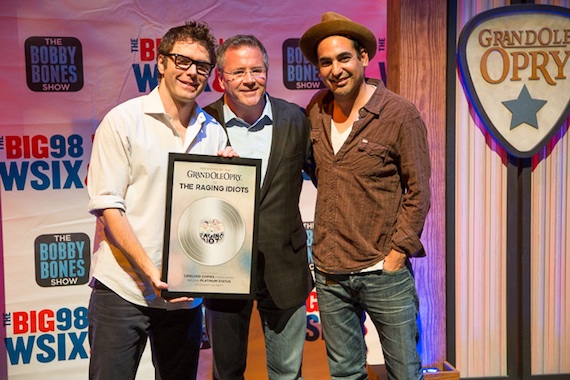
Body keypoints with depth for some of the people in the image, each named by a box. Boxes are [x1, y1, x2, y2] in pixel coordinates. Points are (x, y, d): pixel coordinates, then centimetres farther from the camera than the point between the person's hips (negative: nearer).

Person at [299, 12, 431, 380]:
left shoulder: (401, 114, -9)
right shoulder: (316, 111, 4)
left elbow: (418, 191, -7)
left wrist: (398, 252, -11)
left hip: (384, 271, -4)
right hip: (329, 273, 4)